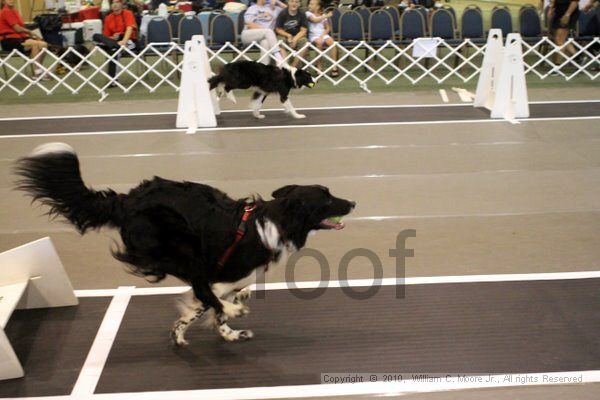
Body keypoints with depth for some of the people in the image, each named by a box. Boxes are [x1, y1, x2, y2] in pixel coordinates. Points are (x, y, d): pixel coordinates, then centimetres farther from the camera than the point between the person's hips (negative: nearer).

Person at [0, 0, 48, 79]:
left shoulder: (14, 11, 18)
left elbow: (20, 28, 12)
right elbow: (17, 29, -13)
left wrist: (31, 34, -2)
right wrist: (31, 33, -1)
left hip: (19, 37, 8)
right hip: (9, 40, -8)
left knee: (43, 44, -11)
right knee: (35, 44, -29)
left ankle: (39, 70, -4)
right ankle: (37, 72, -26)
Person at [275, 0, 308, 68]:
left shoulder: (302, 15, 1)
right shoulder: (282, 14, -3)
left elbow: (303, 30, -2)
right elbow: (278, 29, -1)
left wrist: (295, 39, -18)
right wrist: (288, 35, -15)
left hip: (297, 36, 1)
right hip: (283, 35, -1)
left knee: (306, 44, -29)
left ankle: (293, 66, -26)